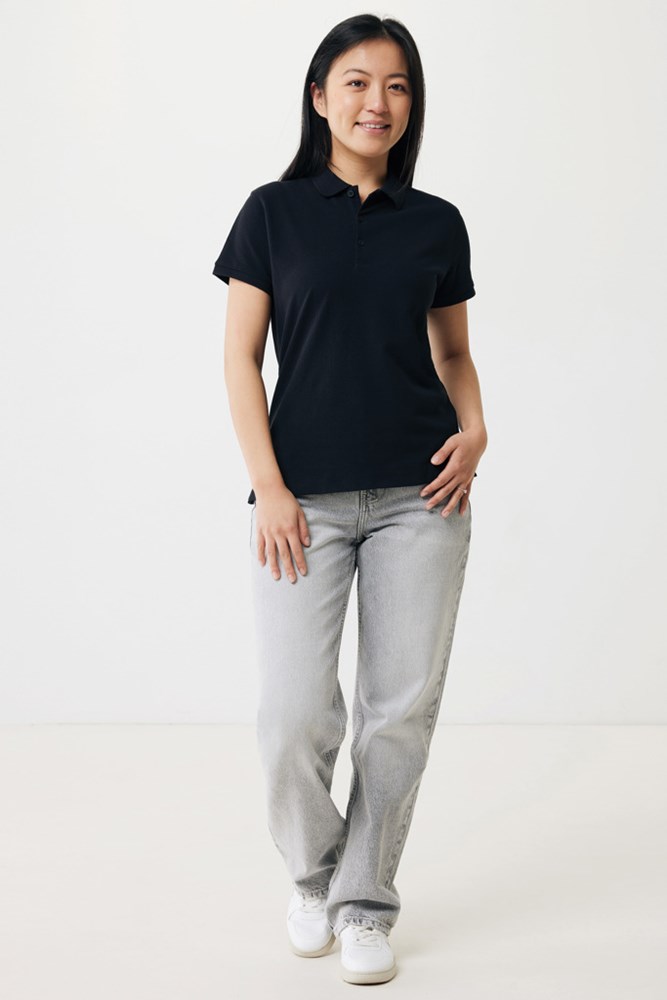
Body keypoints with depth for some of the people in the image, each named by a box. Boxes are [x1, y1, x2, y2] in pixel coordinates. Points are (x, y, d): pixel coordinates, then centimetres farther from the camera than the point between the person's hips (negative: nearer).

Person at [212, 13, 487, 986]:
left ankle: (366, 903, 22)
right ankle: (312, 873, 23)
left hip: (420, 496, 2)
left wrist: (475, 430, -3)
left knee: (403, 706, 3)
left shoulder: (437, 224, 9)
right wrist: (268, 485, -8)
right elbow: (242, 358, 1)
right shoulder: (274, 212, 3)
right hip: (307, 499, -2)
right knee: (294, 715, -6)